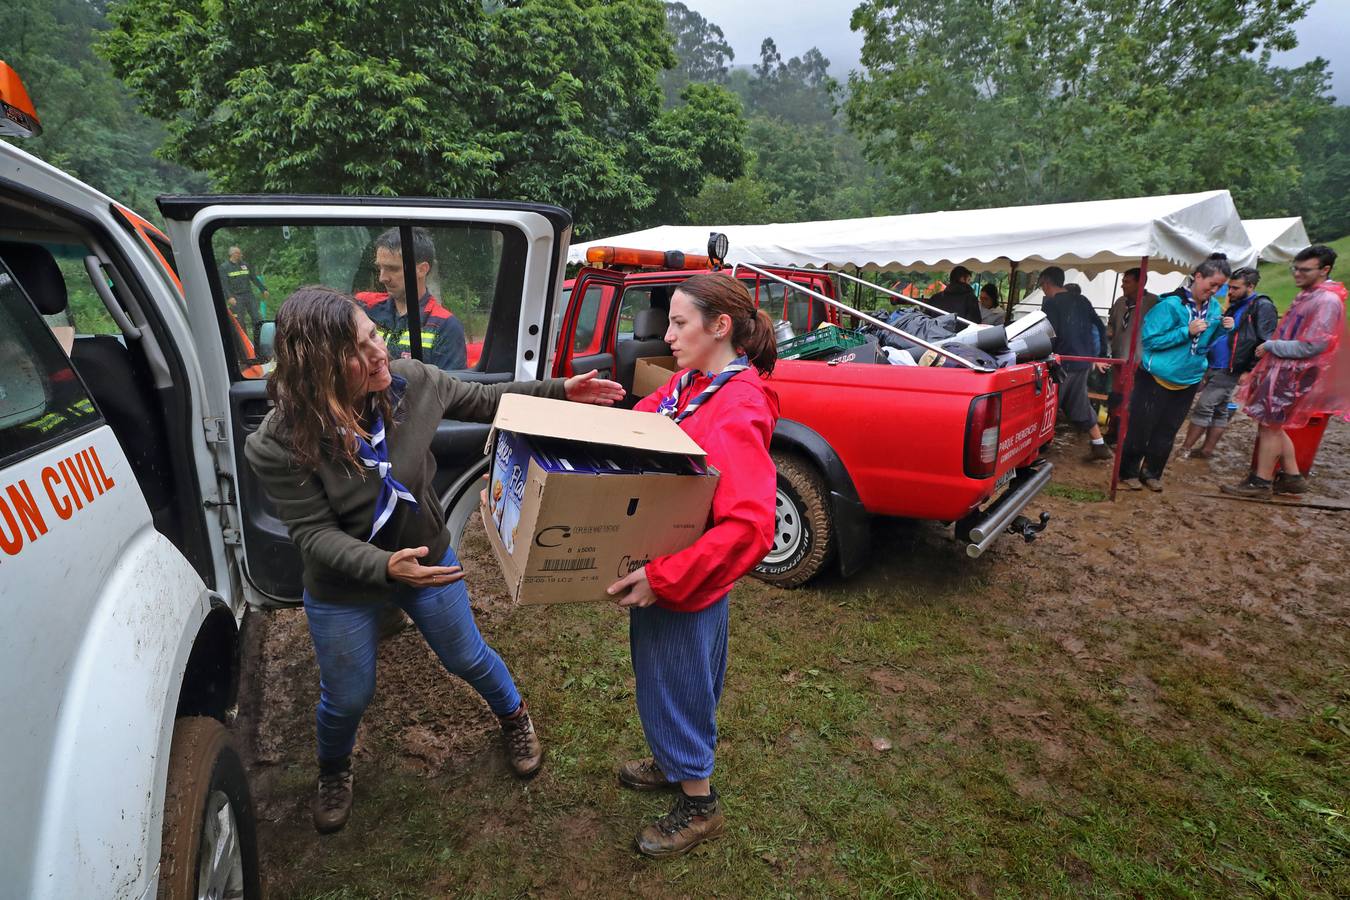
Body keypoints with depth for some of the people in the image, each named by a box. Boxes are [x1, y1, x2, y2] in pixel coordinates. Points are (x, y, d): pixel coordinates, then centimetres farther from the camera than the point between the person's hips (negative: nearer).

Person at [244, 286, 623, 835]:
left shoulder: (410, 381, -21)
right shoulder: (278, 445, -28)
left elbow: (483, 401, -5)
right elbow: (314, 533, -25)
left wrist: (558, 391, -11)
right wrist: (384, 565, -41)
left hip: (427, 559, 2)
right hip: (343, 591, -1)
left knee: (468, 657, 20)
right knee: (348, 698, 18)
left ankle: (514, 718, 53)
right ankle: (334, 770, 55)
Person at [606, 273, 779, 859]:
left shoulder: (737, 410, -26)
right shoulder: (688, 384, 1)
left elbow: (750, 527, -33)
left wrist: (663, 578, -32)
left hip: (687, 580, -8)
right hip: (658, 569, 8)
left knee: (676, 683, 10)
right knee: (658, 673, 25)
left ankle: (698, 805, 35)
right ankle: (673, 762, 51)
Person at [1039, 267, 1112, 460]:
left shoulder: (1051, 303, -11)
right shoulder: (1082, 300, 13)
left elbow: (1050, 334, -17)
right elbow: (1100, 327, 15)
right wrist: (1100, 354, 20)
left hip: (1063, 362, -7)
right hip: (1083, 360, 7)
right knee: (1080, 404, 16)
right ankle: (1099, 445, 16)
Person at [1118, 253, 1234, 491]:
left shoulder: (1214, 307, 4)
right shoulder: (1171, 304, -17)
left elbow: (1207, 344, 15)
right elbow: (1149, 339, -20)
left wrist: (1223, 329, -4)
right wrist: (1187, 331, -25)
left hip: (1189, 379, 6)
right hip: (1157, 378, -6)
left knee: (1167, 431, 12)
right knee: (1140, 427, 0)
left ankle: (1151, 472, 24)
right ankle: (1129, 472, 13)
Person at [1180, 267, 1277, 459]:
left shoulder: (1263, 307, -10)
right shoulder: (1235, 306, 17)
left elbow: (1264, 343, -16)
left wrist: (1250, 370, -18)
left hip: (1228, 371, -8)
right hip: (1214, 367, 8)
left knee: (1203, 407, -9)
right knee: (1219, 410, 12)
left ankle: (1185, 449, -4)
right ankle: (1207, 450, 16)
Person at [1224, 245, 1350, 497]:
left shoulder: (1328, 301, -16)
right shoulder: (1307, 296, 14)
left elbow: (1313, 346, -21)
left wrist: (1270, 346, -14)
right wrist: (1270, 348, 8)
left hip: (1293, 373, -9)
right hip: (1281, 368, 9)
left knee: (1270, 425, -3)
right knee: (1273, 425, 15)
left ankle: (1261, 483, 5)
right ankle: (1292, 477, 25)